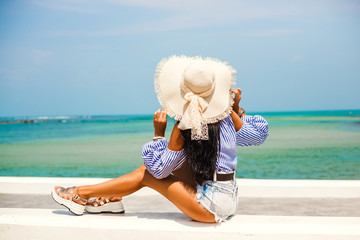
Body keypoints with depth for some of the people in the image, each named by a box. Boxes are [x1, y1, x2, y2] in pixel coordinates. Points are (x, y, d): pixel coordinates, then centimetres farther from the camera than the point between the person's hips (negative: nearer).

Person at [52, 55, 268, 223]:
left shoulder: (183, 128, -17)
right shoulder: (225, 115, -2)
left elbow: (159, 169, -11)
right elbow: (258, 134, 12)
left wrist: (159, 134, -2)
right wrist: (236, 108, 10)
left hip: (212, 208, -7)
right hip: (229, 199, 7)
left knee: (149, 174, 1)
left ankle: (81, 194, 11)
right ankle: (113, 199, 21)